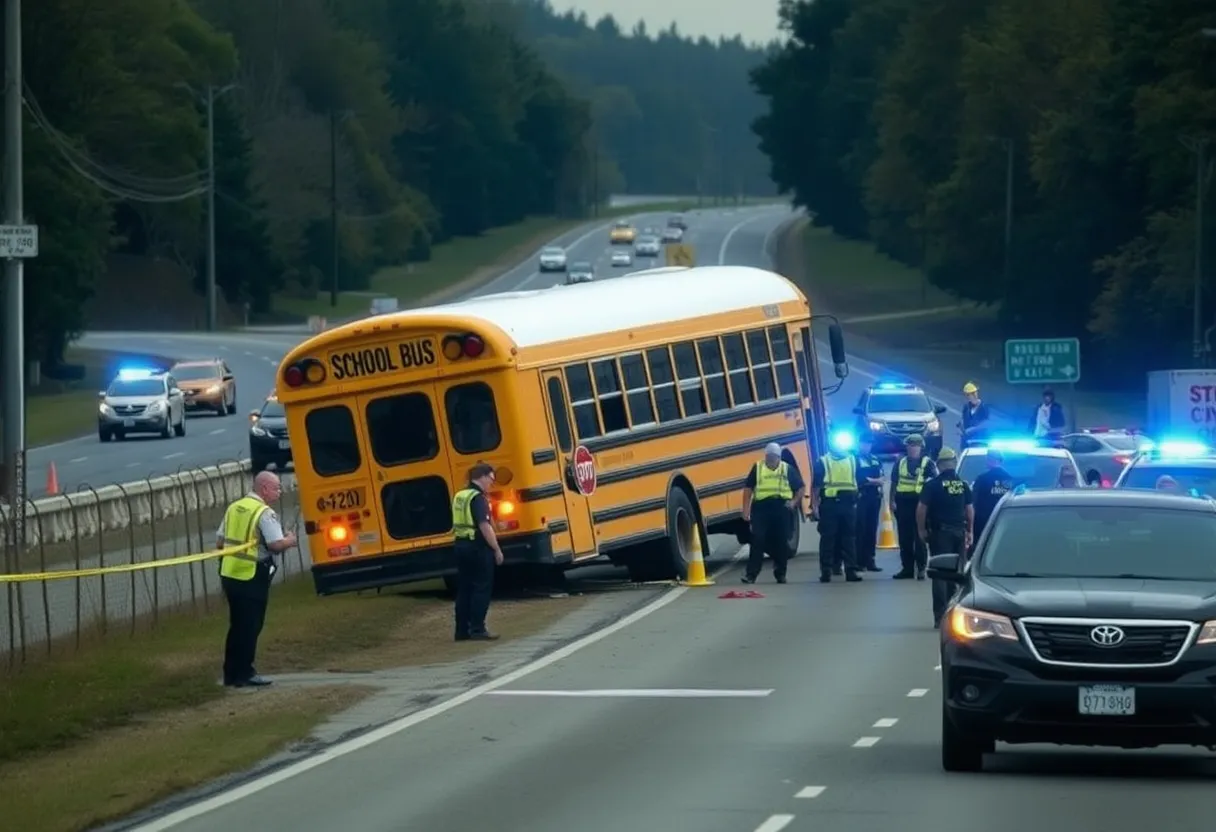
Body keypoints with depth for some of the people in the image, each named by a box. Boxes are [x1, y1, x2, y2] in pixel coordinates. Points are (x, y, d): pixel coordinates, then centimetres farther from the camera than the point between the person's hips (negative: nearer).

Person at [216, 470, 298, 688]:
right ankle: (243, 674, 5)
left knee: (237, 626, 16)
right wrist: (289, 541, -2)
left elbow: (219, 542, 13)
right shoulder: (265, 513, -13)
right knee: (250, 627, 2)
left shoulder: (233, 508, 11)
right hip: (252, 578, -8)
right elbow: (276, 544, -22)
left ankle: (232, 673, 20)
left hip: (229, 574, 8)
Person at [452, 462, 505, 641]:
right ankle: (477, 629, -7)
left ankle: (462, 630, 12)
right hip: (478, 546, -9)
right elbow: (484, 526, -22)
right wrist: (497, 549, -16)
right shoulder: (478, 498, -15)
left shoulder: (459, 496, 13)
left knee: (464, 588, 11)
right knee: (482, 588, -4)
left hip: (461, 544, 9)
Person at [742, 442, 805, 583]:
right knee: (758, 540, -10)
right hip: (761, 507, -1)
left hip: (781, 508, 1)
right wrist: (746, 509, -4)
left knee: (781, 542, 6)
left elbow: (801, 488, 13)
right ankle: (751, 574, -11)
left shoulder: (788, 469, 9)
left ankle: (780, 574, 20)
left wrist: (794, 502, -2)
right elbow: (748, 488, 4)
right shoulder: (757, 468, 7)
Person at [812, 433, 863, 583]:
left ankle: (851, 571, 4)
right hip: (829, 504, -2)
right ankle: (826, 572, 1)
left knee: (849, 538, 2)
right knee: (828, 538, -2)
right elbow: (816, 485, 1)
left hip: (848, 504, 2)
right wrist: (814, 505, -7)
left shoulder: (853, 461, 13)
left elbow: (860, 481, 15)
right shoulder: (822, 462, 4)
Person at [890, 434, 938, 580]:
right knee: (904, 538, 6)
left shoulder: (927, 463, 2)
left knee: (919, 538, -4)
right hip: (902, 502, 4)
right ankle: (907, 568, 12)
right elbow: (894, 483, 14)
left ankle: (921, 568, -1)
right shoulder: (900, 463, 14)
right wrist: (892, 501, 6)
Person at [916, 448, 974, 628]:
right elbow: (970, 509, 5)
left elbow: (921, 509, -12)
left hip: (940, 532, -3)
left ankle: (940, 615, -8)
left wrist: (921, 529, 0)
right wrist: (970, 531, 13)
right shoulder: (963, 485, 4)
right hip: (959, 531, 3)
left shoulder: (933, 485, -7)